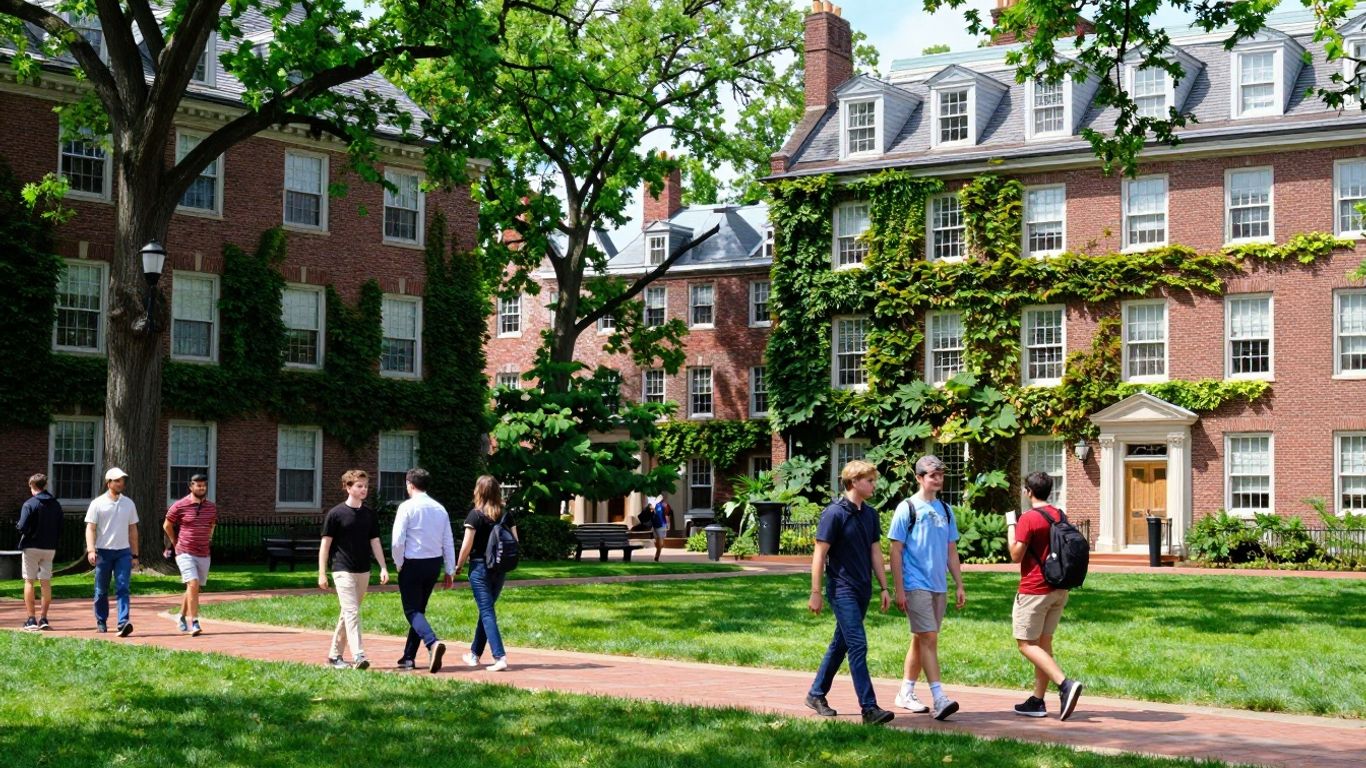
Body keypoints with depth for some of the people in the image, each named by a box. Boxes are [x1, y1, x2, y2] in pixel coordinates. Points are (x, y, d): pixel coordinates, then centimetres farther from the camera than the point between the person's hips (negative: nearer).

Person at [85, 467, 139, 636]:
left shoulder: (129, 504, 11)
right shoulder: (97, 503, 0)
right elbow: (90, 528, -4)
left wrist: (135, 554, 14)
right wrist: (91, 550, -17)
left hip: (123, 552, 2)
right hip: (103, 551, -2)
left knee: (123, 588, -10)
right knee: (101, 590, 8)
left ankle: (124, 623, -19)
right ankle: (101, 622, 21)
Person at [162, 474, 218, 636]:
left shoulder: (212, 507, 6)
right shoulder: (180, 506, -8)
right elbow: (167, 526, 6)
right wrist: (176, 544, 13)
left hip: (204, 554, 5)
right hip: (185, 553, -5)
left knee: (193, 589, 11)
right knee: (193, 584, -19)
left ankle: (183, 617, 31)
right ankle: (194, 623, -19)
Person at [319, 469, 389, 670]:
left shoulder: (370, 514, 8)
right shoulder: (336, 513, -6)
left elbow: (375, 542, 10)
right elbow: (325, 544, -3)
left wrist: (383, 568, 0)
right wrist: (322, 573, -6)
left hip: (363, 571, 5)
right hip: (343, 570, -5)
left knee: (347, 614, 12)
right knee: (351, 612, -14)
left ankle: (335, 655, 22)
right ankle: (358, 656, -21)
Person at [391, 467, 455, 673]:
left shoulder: (407, 507, -10)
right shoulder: (440, 509, 6)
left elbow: (398, 540, -15)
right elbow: (448, 542, 7)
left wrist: (399, 564, 1)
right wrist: (450, 571, 12)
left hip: (412, 563, -6)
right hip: (434, 563, 6)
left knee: (412, 610, -3)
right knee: (419, 609, 16)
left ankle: (432, 643, -29)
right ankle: (409, 657, 19)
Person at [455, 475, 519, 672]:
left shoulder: (475, 515, -10)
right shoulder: (507, 515, 3)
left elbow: (467, 545, -11)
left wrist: (459, 565, 4)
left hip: (480, 567, -5)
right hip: (500, 569, 5)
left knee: (487, 612, -5)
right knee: (486, 609, 18)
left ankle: (500, 657, -17)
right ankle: (474, 654, 30)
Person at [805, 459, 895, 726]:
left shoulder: (870, 514, 10)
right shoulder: (834, 513, -12)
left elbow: (875, 552, 15)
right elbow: (820, 554, -10)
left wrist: (884, 587, 11)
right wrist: (815, 592, -12)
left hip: (863, 590, 8)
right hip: (842, 589, -8)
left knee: (841, 644, 15)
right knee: (858, 646, -12)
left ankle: (816, 694, 28)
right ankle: (869, 708, -14)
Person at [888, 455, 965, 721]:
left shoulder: (945, 510, 13)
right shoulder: (907, 508, -5)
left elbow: (951, 551, 18)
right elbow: (896, 551, -6)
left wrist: (960, 586, 13)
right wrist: (898, 589, -11)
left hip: (938, 586, 6)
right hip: (916, 585, -6)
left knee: (920, 639, 12)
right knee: (929, 638, -13)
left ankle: (905, 693, 22)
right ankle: (939, 699, -17)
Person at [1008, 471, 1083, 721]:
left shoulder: (1029, 518, -14)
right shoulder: (1059, 516, 10)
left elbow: (1016, 555, -13)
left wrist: (1010, 526, -4)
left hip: (1034, 590, -8)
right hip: (1058, 589, 8)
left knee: (1026, 644, -4)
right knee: (1043, 643, 12)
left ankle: (1065, 684, -21)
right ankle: (1037, 701, 13)